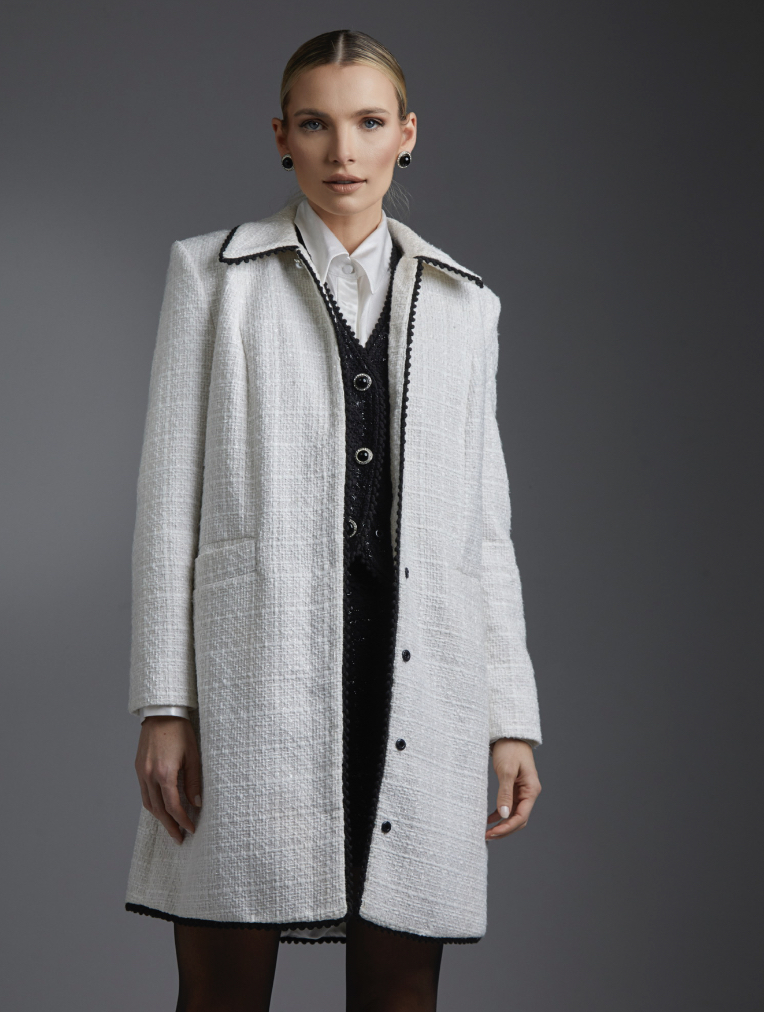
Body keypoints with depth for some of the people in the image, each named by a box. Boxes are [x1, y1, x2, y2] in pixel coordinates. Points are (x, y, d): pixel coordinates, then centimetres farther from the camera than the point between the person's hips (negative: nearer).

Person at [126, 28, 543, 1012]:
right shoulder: (212, 273, 9)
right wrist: (163, 702, -5)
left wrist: (512, 716, 7)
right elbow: (170, 495, 4)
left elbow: (484, 523, 15)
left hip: (417, 673, 3)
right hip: (255, 663, -2)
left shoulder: (462, 305, 17)